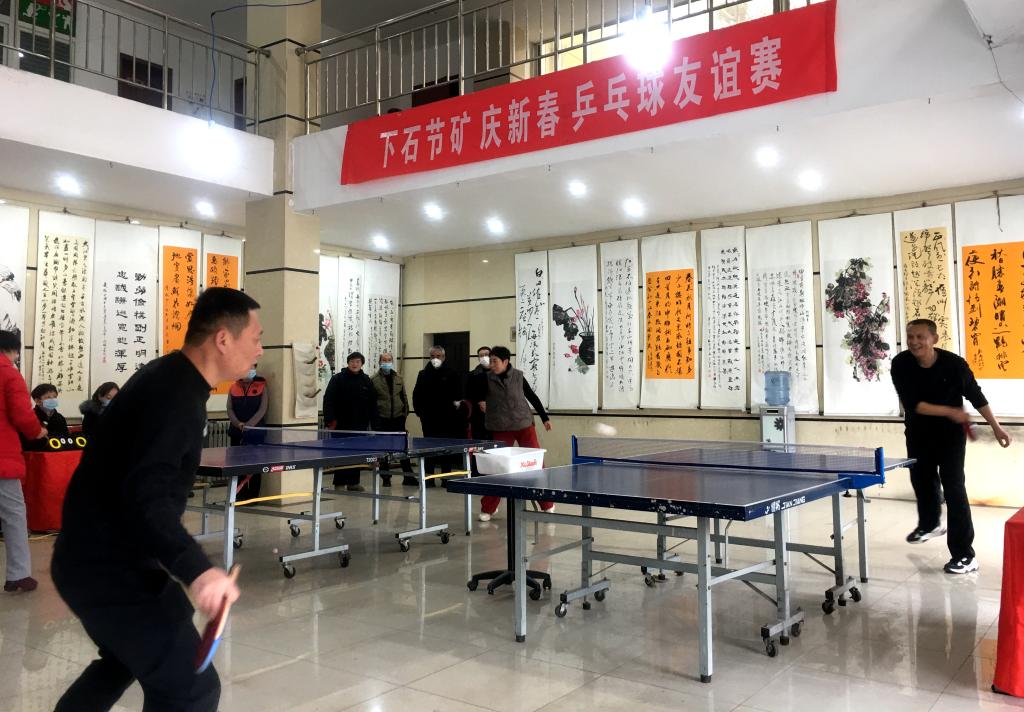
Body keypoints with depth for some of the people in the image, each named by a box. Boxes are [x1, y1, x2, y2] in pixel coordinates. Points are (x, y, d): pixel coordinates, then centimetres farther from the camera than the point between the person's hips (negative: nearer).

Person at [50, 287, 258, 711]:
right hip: (110, 568, -11)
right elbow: (145, 498, -35)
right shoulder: (176, 398, -24)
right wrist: (196, 570, -48)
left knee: (124, 661, 32)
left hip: (93, 557, 11)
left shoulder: (167, 378, 8)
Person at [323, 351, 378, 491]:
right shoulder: (338, 379, -1)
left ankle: (353, 482, 16)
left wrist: (373, 422, 7)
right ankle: (339, 483, 7)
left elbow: (372, 403, 13)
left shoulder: (366, 380, 10)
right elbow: (328, 400, -6)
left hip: (360, 425, 4)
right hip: (342, 425, -3)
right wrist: (330, 420, -14)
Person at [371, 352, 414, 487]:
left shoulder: (398, 378, 11)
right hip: (382, 419, -3)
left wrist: (405, 412, 9)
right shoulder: (374, 380, -2)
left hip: (398, 417, 3)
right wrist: (374, 416, -6)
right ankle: (386, 478, 14)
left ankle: (408, 477, 11)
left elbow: (404, 397, 15)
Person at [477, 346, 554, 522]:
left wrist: (544, 418, 10)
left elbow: (532, 397, 7)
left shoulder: (518, 376, -2)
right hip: (501, 429, 0)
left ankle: (548, 505, 14)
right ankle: (487, 508, 13)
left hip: (524, 425, 0)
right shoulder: (487, 379, -4)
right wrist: (481, 403, -12)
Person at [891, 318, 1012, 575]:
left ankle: (965, 555, -9)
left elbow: (976, 396, -8)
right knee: (921, 479, 22)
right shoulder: (901, 365, -21)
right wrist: (951, 412, -32)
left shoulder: (954, 364, -23)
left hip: (950, 433, -3)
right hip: (919, 433, 3)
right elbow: (912, 404, -25)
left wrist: (996, 427, -5)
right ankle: (930, 524, 51)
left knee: (953, 488, -13)